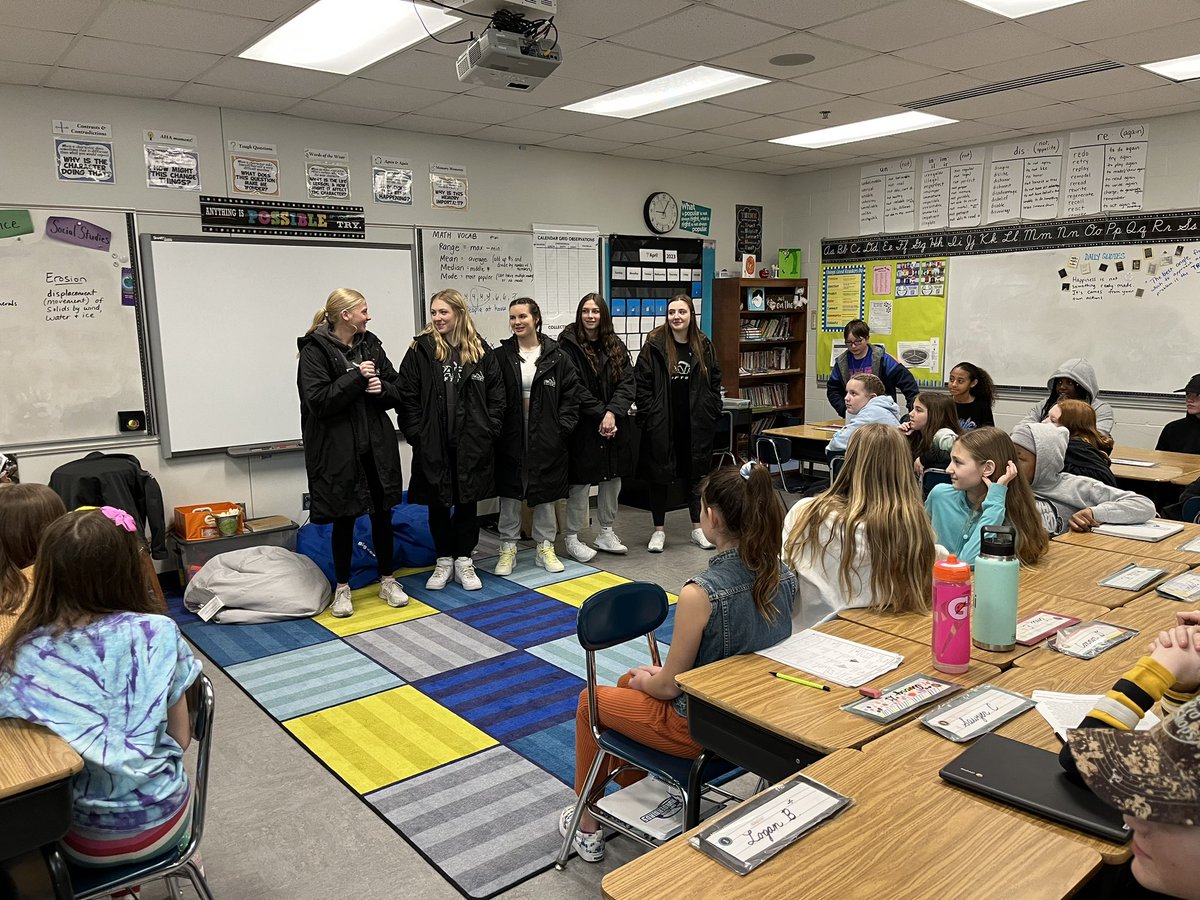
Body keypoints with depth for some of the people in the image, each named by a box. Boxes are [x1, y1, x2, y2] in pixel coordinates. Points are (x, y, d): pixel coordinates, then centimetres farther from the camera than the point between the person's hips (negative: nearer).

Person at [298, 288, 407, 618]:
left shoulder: (371, 344, 7)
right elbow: (317, 400, -19)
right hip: (338, 451, -4)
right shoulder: (314, 351, -9)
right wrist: (356, 377, -19)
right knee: (344, 519, 6)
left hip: (377, 446, 5)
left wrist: (382, 388, -12)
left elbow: (397, 391, 10)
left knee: (382, 514, 11)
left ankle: (387, 580, 27)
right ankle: (342, 588, 23)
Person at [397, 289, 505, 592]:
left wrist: (489, 431, -3)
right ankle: (444, 560, 25)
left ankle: (463, 561, 24)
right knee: (438, 503, 10)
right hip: (434, 443, -1)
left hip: (472, 442, 1)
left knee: (468, 500, 10)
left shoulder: (480, 350, 3)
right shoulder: (420, 350, -2)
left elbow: (496, 395, 5)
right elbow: (406, 396, -4)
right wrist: (416, 435, -9)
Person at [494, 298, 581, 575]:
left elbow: (571, 395, 2)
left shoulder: (557, 356, 1)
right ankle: (508, 548, 19)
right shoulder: (501, 356, 1)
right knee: (510, 493, 7)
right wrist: (495, 429, -8)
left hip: (547, 438, 0)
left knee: (546, 493, 10)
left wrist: (563, 426, -6)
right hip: (511, 437, 0)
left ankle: (545, 548, 23)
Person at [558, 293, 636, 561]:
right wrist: (600, 415, -16)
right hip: (584, 426, -5)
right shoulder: (569, 345, -6)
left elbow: (628, 382, 0)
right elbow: (575, 388, -13)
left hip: (615, 426, 5)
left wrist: (612, 412, -15)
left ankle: (606, 533, 26)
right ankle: (572, 537, 12)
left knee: (613, 479, 12)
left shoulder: (616, 346, 9)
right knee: (581, 482, -2)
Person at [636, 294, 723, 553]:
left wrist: (711, 412, 3)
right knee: (659, 475, 6)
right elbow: (641, 383, -6)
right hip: (661, 425, -3)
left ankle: (698, 528, 24)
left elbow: (714, 381, 11)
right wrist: (649, 415, -11)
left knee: (695, 474, 12)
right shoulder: (654, 345, -6)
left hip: (696, 424, 3)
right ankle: (659, 530, 18)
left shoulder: (703, 345, 4)